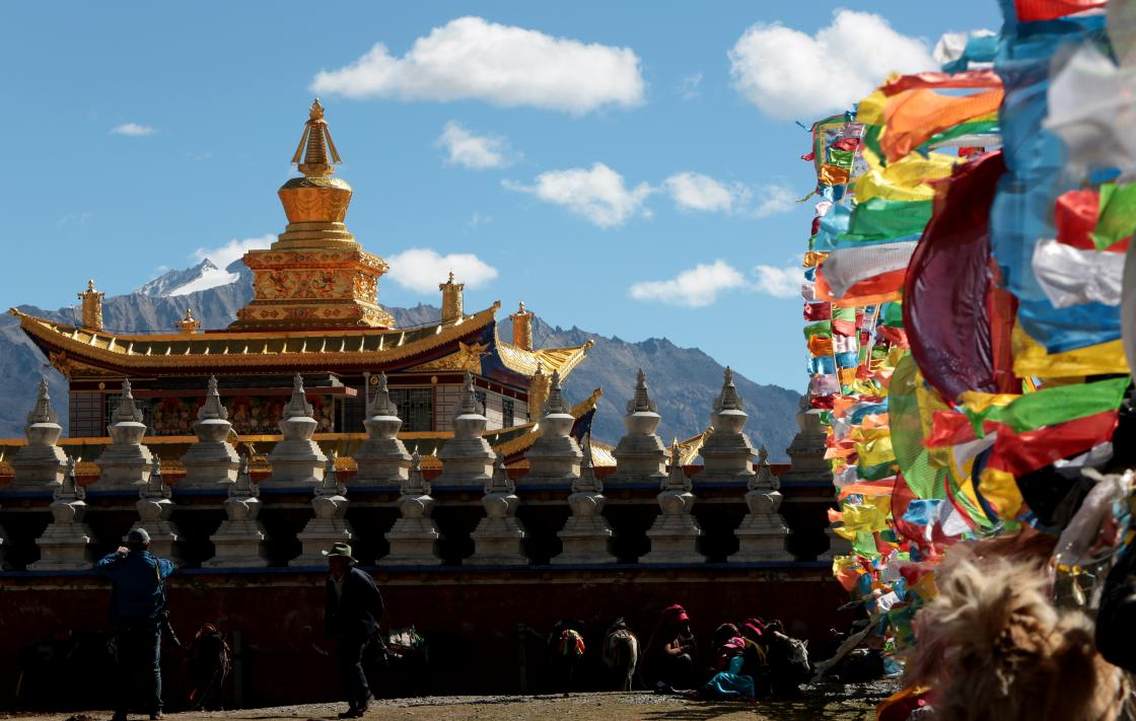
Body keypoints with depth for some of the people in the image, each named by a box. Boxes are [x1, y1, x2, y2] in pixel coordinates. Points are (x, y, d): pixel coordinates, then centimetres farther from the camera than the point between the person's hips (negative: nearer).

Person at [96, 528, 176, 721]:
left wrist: (117, 554, 25)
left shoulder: (121, 565, -5)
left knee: (125, 669, 5)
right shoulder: (157, 564, -1)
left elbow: (99, 566, 11)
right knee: (152, 668, 6)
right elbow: (171, 566, 22)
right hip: (151, 624, 0)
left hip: (125, 626, 0)